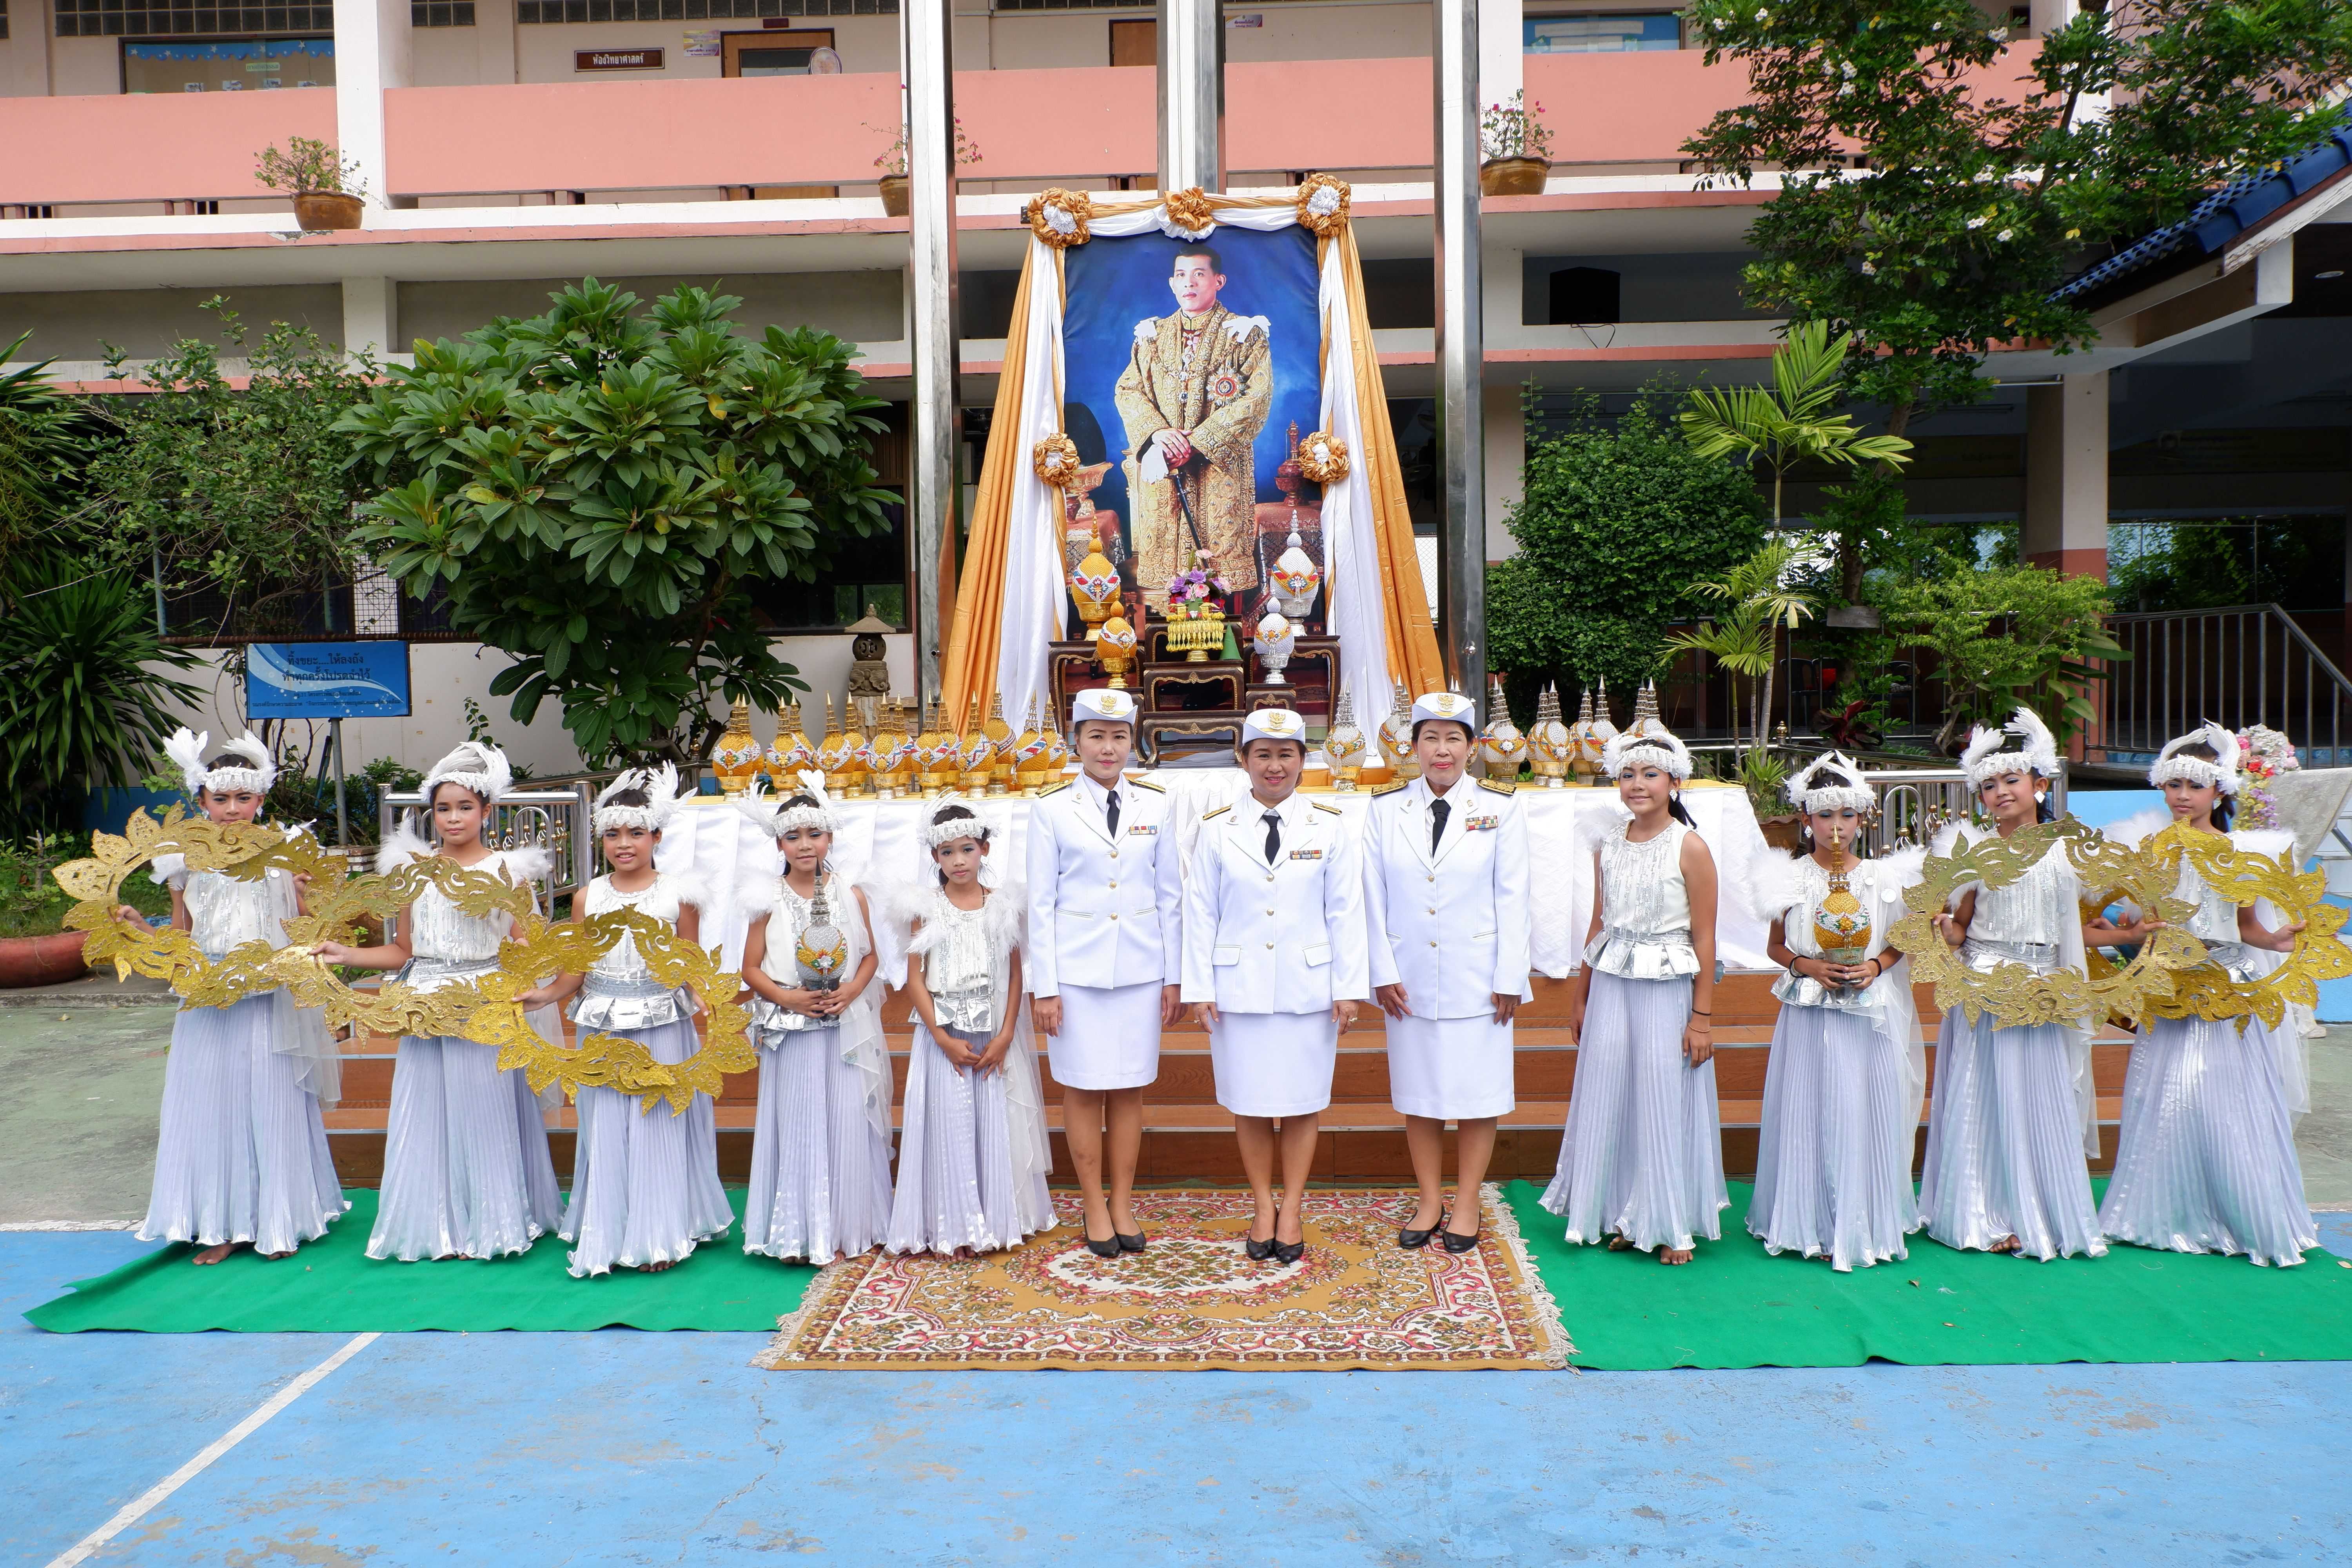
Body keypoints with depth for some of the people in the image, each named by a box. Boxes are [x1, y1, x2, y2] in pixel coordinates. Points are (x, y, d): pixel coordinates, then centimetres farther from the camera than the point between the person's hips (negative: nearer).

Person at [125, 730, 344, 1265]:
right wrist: (137, 925, -2)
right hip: (207, 1006, 3)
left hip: (268, 1005, -2)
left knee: (271, 1104, 4)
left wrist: (306, 895, -19)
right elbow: (180, 940, 13)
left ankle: (278, 1221, 16)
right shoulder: (188, 862, 6)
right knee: (210, 1106, 5)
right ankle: (221, 1225, 16)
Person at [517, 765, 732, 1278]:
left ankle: (660, 1236, 18)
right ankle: (608, 1235, 21)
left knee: (659, 1127, 4)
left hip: (662, 1031, -2)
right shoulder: (588, 898, 3)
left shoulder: (678, 895, -3)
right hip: (603, 1032, 2)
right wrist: (546, 994, -12)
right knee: (607, 1130, 7)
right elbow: (577, 969, 4)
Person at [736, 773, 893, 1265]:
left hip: (846, 1028, 1)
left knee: (847, 1123, 2)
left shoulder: (850, 896, 4)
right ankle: (799, 1231, 12)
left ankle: (846, 1228, 15)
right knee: (798, 1126, 2)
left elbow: (869, 955, 9)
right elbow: (751, 968, 2)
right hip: (791, 1032, -1)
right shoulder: (770, 901, -1)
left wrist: (852, 991, -9)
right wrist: (785, 997, -14)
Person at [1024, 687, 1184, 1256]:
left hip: (1140, 968, 2)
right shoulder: (1052, 808, -1)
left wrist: (1173, 976, 5)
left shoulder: (1155, 805, 5)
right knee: (1082, 1088, 4)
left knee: (1129, 1089, 7)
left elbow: (1170, 895, 7)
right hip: (1076, 969, -2)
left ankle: (1123, 1204, 19)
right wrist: (1043, 986, -5)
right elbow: (1041, 902, -1)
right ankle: (1095, 1207, 17)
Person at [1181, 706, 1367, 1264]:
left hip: (1308, 987, 0)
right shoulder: (1217, 829, 2)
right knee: (1248, 1102, 7)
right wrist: (1199, 988, -2)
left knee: (1303, 1102, 7)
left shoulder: (1329, 827, 1)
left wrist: (1349, 987, -3)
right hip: (1239, 987, 0)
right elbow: (1200, 913, 2)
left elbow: (1346, 912, 1)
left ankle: (1292, 1210, 21)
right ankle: (1263, 1208, 22)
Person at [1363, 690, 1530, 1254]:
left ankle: (1467, 1205, 18)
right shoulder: (1386, 808, 3)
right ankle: (1429, 1202, 22)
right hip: (1410, 980, 2)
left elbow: (1512, 896, -2)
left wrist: (1509, 977, -6)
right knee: (1418, 1094, 9)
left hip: (1477, 979, -1)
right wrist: (1383, 972, -3)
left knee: (1477, 1093, 4)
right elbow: (1374, 898, 2)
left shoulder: (1499, 808, -1)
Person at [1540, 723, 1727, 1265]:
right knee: (1611, 1099, 8)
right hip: (1610, 985, 5)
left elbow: (1704, 938, -9)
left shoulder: (1690, 848, -9)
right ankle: (1626, 1217, 23)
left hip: (1666, 988, -5)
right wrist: (1580, 995, 16)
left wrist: (1702, 1017, -10)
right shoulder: (1608, 845, 6)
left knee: (1665, 1103, 2)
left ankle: (1673, 1225, 18)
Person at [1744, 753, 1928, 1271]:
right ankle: (1809, 1223, 15)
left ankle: (1860, 1225, 16)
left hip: (1868, 1017, 1)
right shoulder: (1790, 878, -1)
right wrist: (1808, 966, -11)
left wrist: (1876, 965, -9)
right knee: (1808, 1114, 3)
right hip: (1808, 1014, -1)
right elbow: (1775, 946, 6)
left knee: (1863, 1112, 3)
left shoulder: (1883, 877, 1)